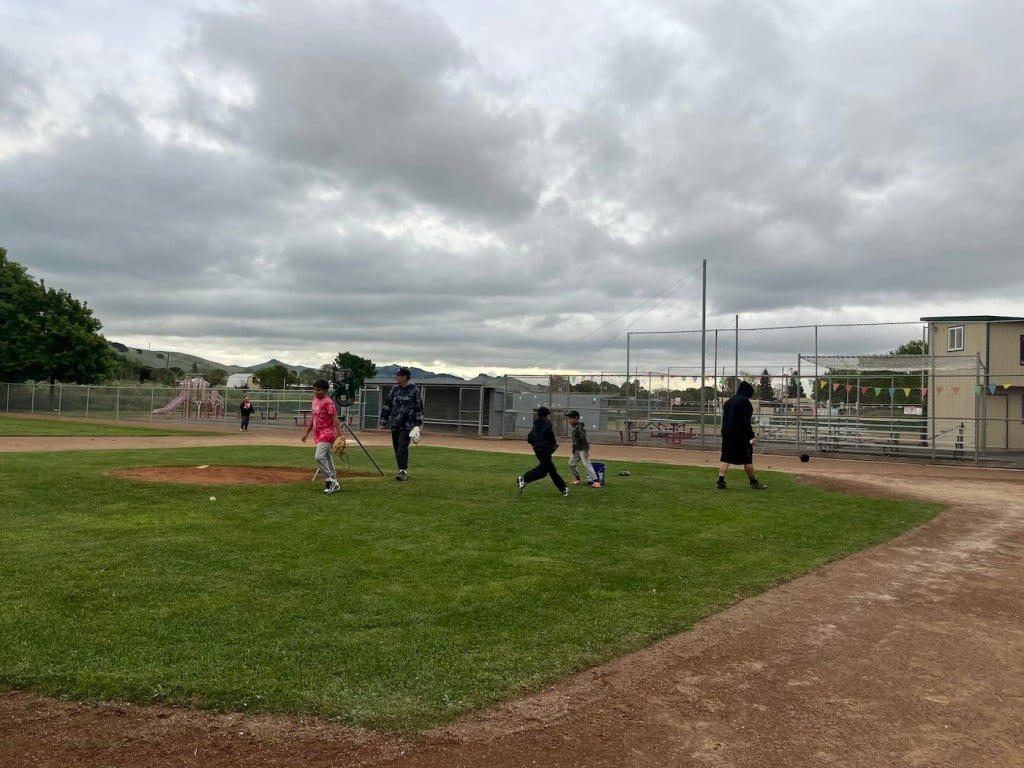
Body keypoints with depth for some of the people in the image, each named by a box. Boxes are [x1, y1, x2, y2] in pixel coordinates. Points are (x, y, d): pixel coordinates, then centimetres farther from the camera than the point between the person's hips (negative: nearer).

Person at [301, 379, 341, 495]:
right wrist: (306, 432, 22)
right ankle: (334, 483, 17)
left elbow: (335, 420, -17)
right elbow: (312, 418, 22)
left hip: (327, 433, -9)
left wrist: (339, 435, -23)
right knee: (327, 458, 11)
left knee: (319, 456, -18)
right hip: (319, 434, 9)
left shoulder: (328, 402, -13)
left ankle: (329, 481, -10)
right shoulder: (315, 401, 13)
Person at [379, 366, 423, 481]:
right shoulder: (395, 389, 9)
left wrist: (417, 425, -7)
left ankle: (403, 471, -18)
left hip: (407, 425, -5)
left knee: (402, 447, -16)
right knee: (397, 448, 8)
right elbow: (387, 405, 13)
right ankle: (403, 471, 17)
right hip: (394, 424, 5)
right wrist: (383, 421, 9)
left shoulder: (414, 390, -3)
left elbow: (419, 408, -2)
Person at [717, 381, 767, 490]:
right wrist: (752, 435, -15)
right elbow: (745, 421, -18)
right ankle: (754, 482, 13)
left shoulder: (728, 402, 14)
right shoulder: (744, 401, -12)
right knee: (747, 460, 3)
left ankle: (721, 482, -2)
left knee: (725, 458, 5)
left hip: (727, 433, 7)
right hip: (740, 435, -7)